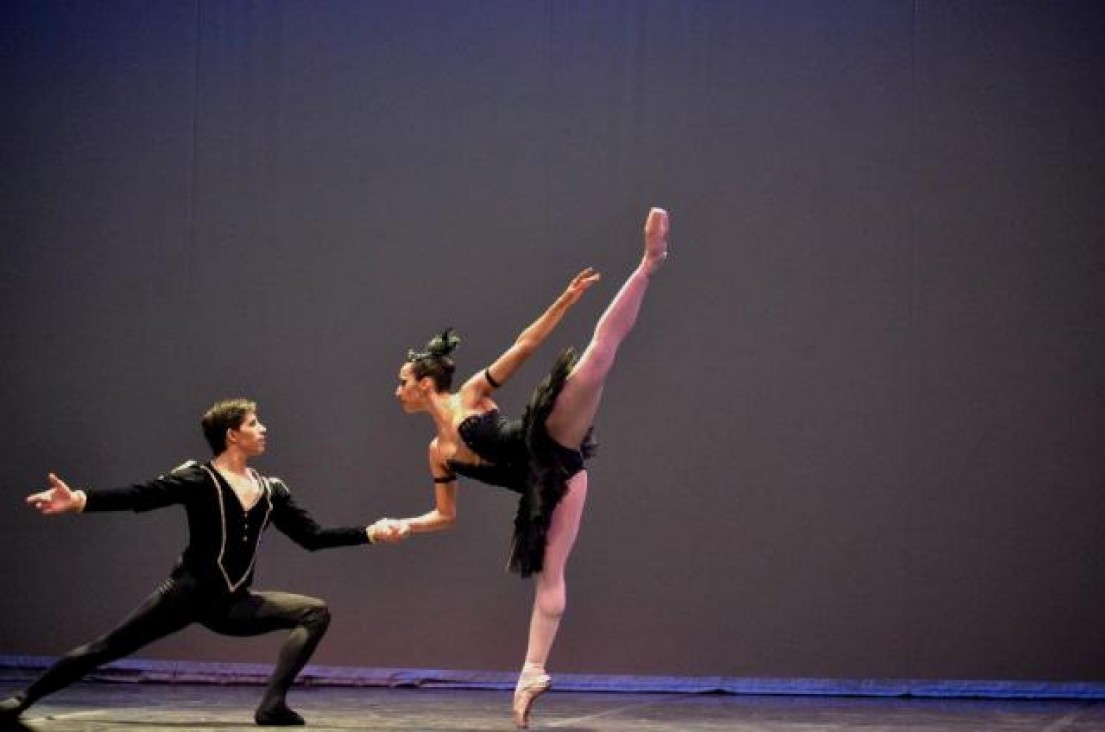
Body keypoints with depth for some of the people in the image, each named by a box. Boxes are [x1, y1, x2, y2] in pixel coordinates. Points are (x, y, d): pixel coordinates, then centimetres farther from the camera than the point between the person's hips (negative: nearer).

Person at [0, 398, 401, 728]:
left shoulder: (271, 490, 9)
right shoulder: (198, 479, -8)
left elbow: (313, 536, 13)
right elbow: (139, 496, -20)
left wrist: (368, 533, 7)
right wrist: (80, 501, -35)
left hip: (232, 604, 5)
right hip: (188, 593, -5)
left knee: (316, 612, -7)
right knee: (108, 647, -9)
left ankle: (272, 703, -16)